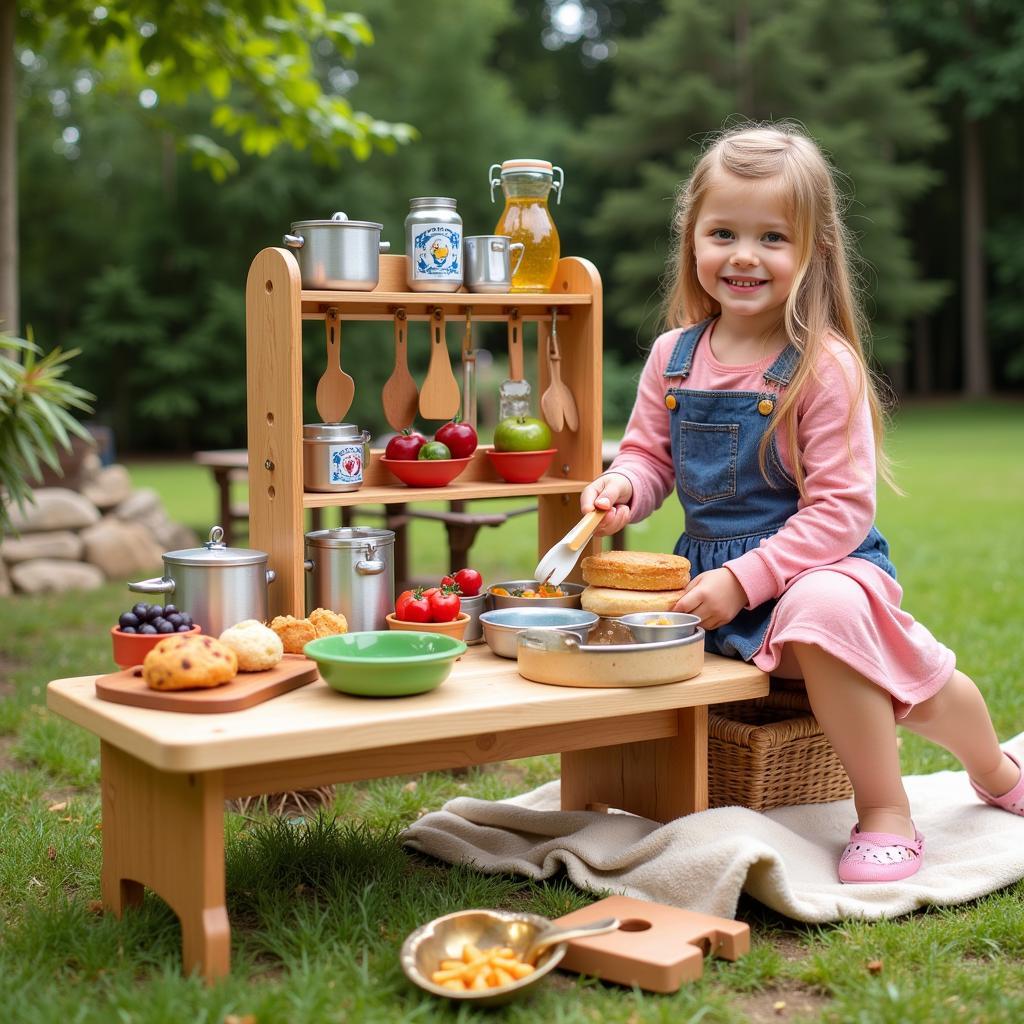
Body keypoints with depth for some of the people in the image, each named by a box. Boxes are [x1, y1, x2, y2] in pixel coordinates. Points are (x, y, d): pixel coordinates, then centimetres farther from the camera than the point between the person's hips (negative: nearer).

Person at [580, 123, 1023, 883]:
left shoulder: (824, 365, -15)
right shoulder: (674, 357, 3)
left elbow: (841, 507, -17)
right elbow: (649, 454, 14)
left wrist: (744, 580, -24)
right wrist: (624, 486, -11)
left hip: (825, 564, -7)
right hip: (714, 572, 8)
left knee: (824, 613, -37)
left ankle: (886, 814, -15)